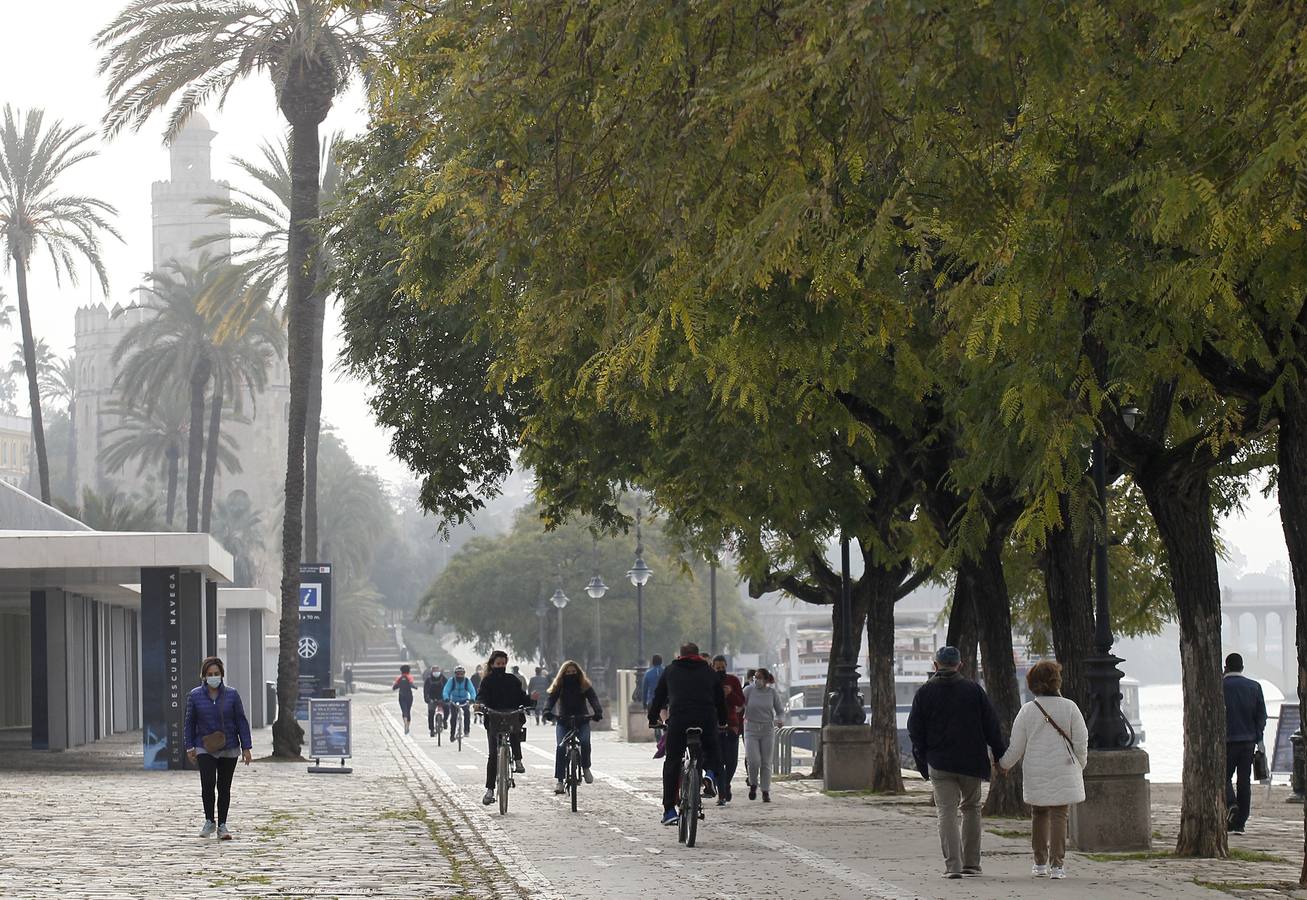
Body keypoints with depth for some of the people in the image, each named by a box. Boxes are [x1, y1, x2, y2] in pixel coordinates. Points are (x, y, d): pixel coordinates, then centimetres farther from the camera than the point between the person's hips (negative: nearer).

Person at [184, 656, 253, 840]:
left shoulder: (231, 694, -2)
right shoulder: (195, 695, -1)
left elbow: (241, 722, 2)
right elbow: (188, 722, 7)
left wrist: (246, 747, -1)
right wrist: (190, 747, 2)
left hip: (229, 749, 1)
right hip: (205, 749, -1)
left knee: (224, 787, 6)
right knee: (208, 783, -16)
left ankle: (222, 826, 16)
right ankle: (209, 822, 0)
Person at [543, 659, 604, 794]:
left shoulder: (585, 686, 1)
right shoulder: (558, 687, 1)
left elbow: (593, 699, -13)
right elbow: (551, 700, -12)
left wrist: (598, 712, -33)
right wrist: (547, 711, -34)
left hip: (582, 721, 0)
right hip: (563, 722, 0)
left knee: (585, 742, -29)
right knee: (560, 747, -20)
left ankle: (585, 768, -4)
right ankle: (559, 781, -18)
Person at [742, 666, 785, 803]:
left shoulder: (772, 692, 1)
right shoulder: (749, 690, -3)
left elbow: (780, 711, 8)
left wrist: (778, 720, -12)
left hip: (768, 731, 1)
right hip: (751, 729, -1)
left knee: (766, 763, 2)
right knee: (753, 761, -13)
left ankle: (766, 792, 12)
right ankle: (753, 784, 14)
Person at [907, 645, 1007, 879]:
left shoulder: (924, 693, 0)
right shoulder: (974, 690, 0)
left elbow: (915, 731, 2)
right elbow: (991, 726, 1)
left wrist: (922, 763, 9)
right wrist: (1000, 755, 9)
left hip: (939, 763, -1)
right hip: (971, 762, 1)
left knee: (947, 813, -1)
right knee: (971, 808, 16)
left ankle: (953, 865, -12)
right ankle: (971, 862, 17)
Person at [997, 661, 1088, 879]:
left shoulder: (1028, 710, -2)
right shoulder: (1069, 707, -5)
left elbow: (1016, 747, 2)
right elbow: (1081, 741, -1)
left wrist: (1003, 765, 19)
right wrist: (1080, 765, 16)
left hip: (1036, 773, 1)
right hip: (1064, 770, -1)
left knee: (1039, 815, 14)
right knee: (1059, 815, -1)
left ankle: (1040, 863, 19)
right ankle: (1056, 865, -6)